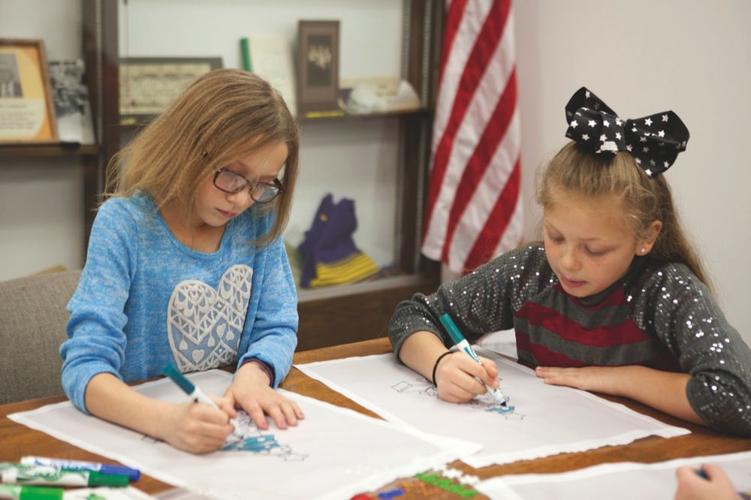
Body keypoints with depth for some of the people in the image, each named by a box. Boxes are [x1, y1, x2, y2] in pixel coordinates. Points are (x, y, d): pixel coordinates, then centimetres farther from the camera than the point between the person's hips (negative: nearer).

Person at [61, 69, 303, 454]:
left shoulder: (259, 219, -1)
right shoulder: (123, 224, -12)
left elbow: (278, 328, 5)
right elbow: (85, 369, -18)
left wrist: (254, 374, -18)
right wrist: (166, 420, -37)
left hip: (233, 431, 3)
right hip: (137, 432, -3)